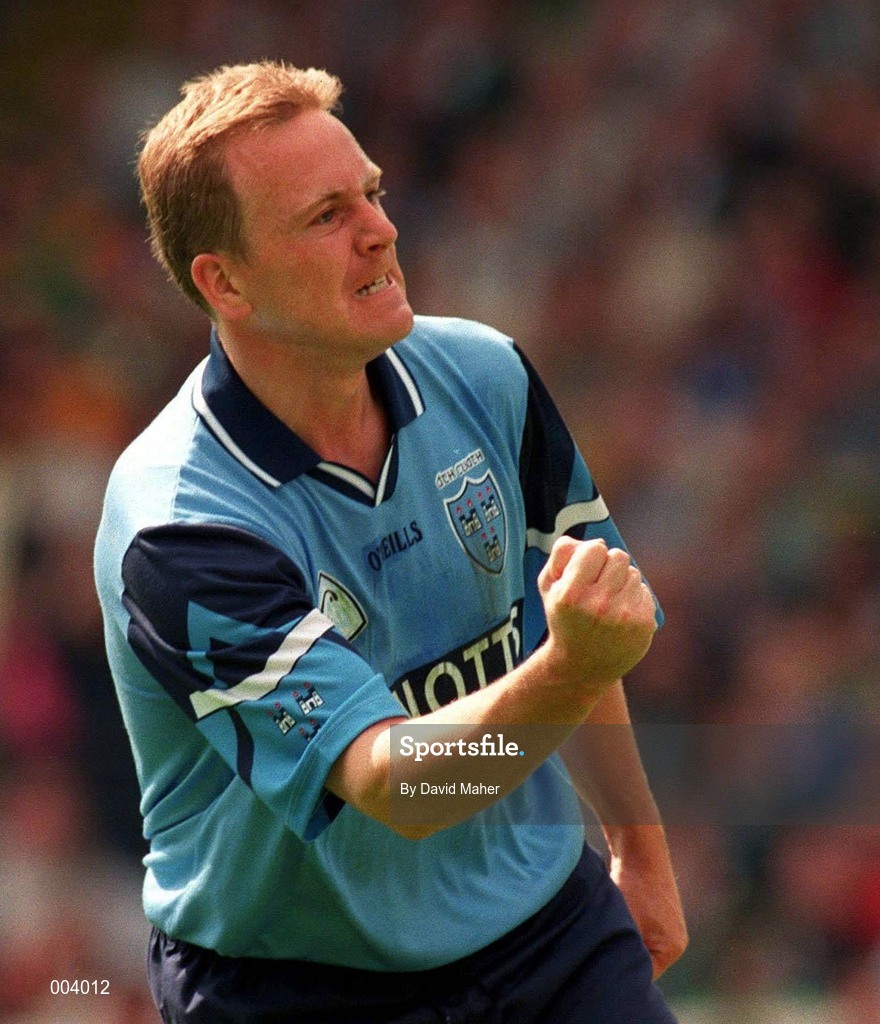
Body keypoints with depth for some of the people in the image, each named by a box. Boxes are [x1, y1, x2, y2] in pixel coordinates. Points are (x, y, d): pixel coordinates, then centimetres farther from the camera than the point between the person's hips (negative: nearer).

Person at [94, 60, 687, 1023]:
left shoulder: (485, 375, -6)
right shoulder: (178, 531, -25)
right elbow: (394, 788, -33)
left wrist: (638, 849, 18)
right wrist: (572, 673, -48)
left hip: (551, 922, 5)